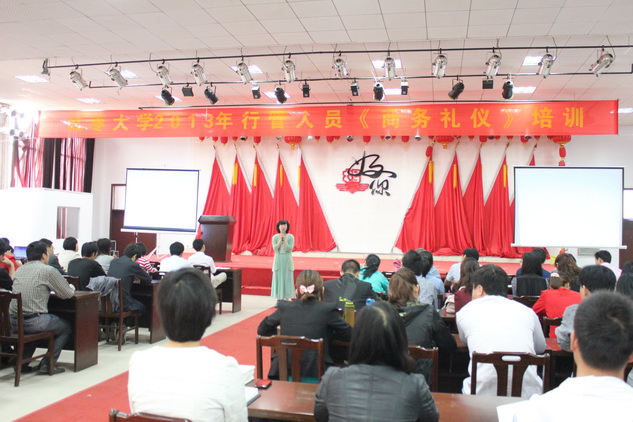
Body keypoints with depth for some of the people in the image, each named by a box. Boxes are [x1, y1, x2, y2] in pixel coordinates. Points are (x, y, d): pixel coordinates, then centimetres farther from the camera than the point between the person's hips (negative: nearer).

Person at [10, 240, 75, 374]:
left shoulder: (19, 270, 12)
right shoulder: (49, 270, -7)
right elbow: (68, 294, -1)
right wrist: (71, 287, 20)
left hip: (14, 322, 7)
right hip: (33, 321, -7)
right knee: (67, 327, 16)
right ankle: (47, 364, 8)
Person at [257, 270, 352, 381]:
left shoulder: (284, 307, 0)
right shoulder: (327, 309, -6)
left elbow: (261, 330, 13)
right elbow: (349, 335, 5)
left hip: (283, 372, 3)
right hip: (315, 374, -3)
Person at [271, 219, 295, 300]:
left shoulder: (290, 237, -2)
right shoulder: (275, 237, 1)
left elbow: (289, 249, -12)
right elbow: (275, 249, -10)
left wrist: (284, 239, -15)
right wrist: (280, 239, -13)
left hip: (287, 261, -1)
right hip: (278, 260, 1)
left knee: (287, 278, 1)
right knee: (278, 278, 2)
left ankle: (287, 298, 8)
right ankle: (278, 299, 9)